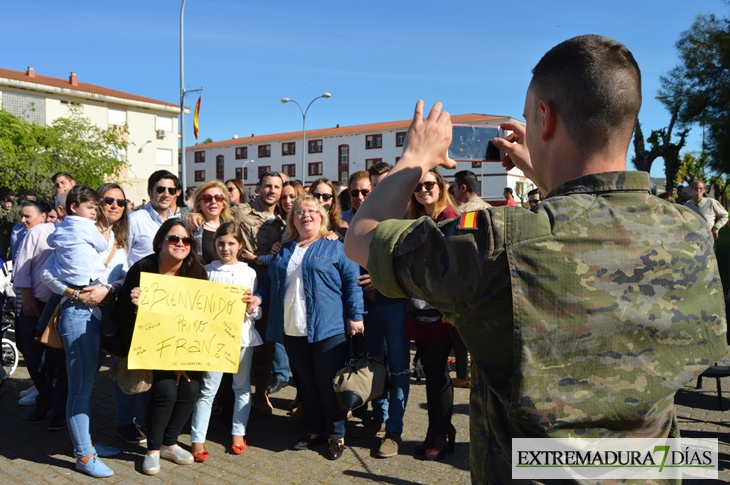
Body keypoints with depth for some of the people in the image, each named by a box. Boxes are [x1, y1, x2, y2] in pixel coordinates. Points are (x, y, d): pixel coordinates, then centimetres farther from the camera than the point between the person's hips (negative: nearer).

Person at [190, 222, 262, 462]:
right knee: (207, 389, 0)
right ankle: (197, 439, 9)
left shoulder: (249, 273, 4)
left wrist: (251, 305, -15)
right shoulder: (208, 271, 2)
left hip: (242, 335, 2)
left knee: (242, 386, 12)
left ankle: (238, 433, 27)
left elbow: (257, 313, 5)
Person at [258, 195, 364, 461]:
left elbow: (352, 282, -4)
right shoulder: (285, 251, 17)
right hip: (292, 331, 5)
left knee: (328, 384, 0)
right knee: (305, 384, 13)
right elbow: (269, 280, 24)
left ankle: (336, 436, 15)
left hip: (328, 328, -5)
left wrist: (355, 316, -11)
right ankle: (315, 430, 27)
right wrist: (258, 297, 5)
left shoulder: (335, 248, 1)